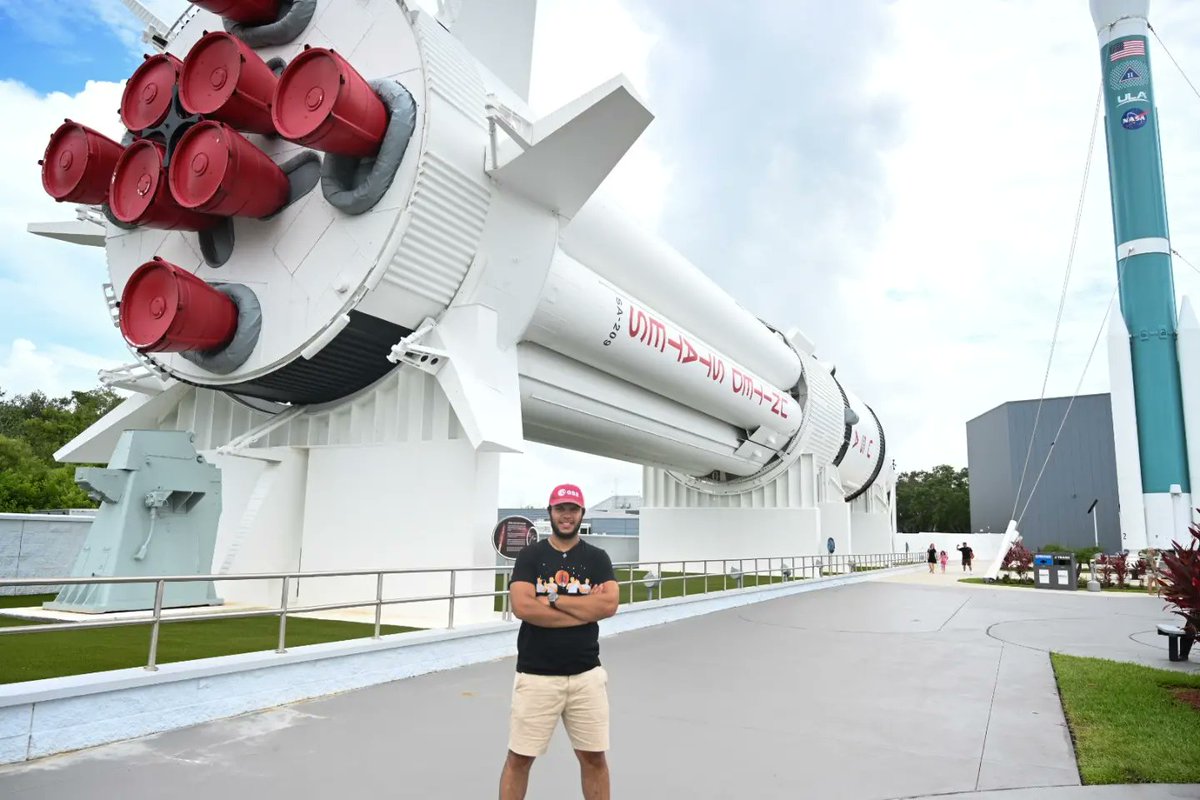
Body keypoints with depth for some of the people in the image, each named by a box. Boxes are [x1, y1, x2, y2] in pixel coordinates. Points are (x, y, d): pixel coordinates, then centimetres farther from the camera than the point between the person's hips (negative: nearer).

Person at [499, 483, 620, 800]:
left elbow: (609, 605, -13)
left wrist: (553, 598, -13)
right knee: (519, 757, 5)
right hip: (535, 675, -1)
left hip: (586, 675, 2)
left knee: (594, 757, 11)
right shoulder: (530, 556, -1)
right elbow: (523, 607, -15)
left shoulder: (597, 558, 3)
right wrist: (586, 608, -12)